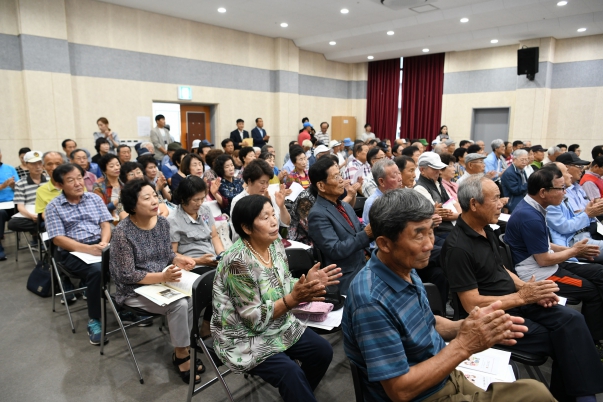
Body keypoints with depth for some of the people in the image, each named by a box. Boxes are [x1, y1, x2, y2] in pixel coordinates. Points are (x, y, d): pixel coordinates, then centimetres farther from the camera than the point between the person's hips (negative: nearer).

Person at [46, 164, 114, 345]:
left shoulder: (95, 198, 12)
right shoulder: (53, 207, 2)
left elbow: (105, 224, 8)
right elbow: (58, 239, -7)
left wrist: (103, 243, -14)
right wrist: (87, 248, -21)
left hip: (99, 245, 3)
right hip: (73, 252, -3)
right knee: (96, 270, -34)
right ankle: (94, 321, -17)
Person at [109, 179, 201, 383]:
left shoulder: (162, 222, -2)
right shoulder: (122, 232, -19)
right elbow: (128, 275, -20)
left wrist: (180, 259, -11)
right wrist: (162, 277, -30)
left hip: (162, 281, 6)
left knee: (193, 297, -19)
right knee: (178, 305, -25)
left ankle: (182, 351, 0)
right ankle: (181, 355, -3)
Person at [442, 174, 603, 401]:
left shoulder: (486, 230, 6)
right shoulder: (458, 247, -23)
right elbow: (472, 305, -22)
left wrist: (530, 290, -1)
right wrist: (522, 297, -18)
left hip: (516, 301, 8)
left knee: (572, 320, -8)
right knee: (562, 340, -11)